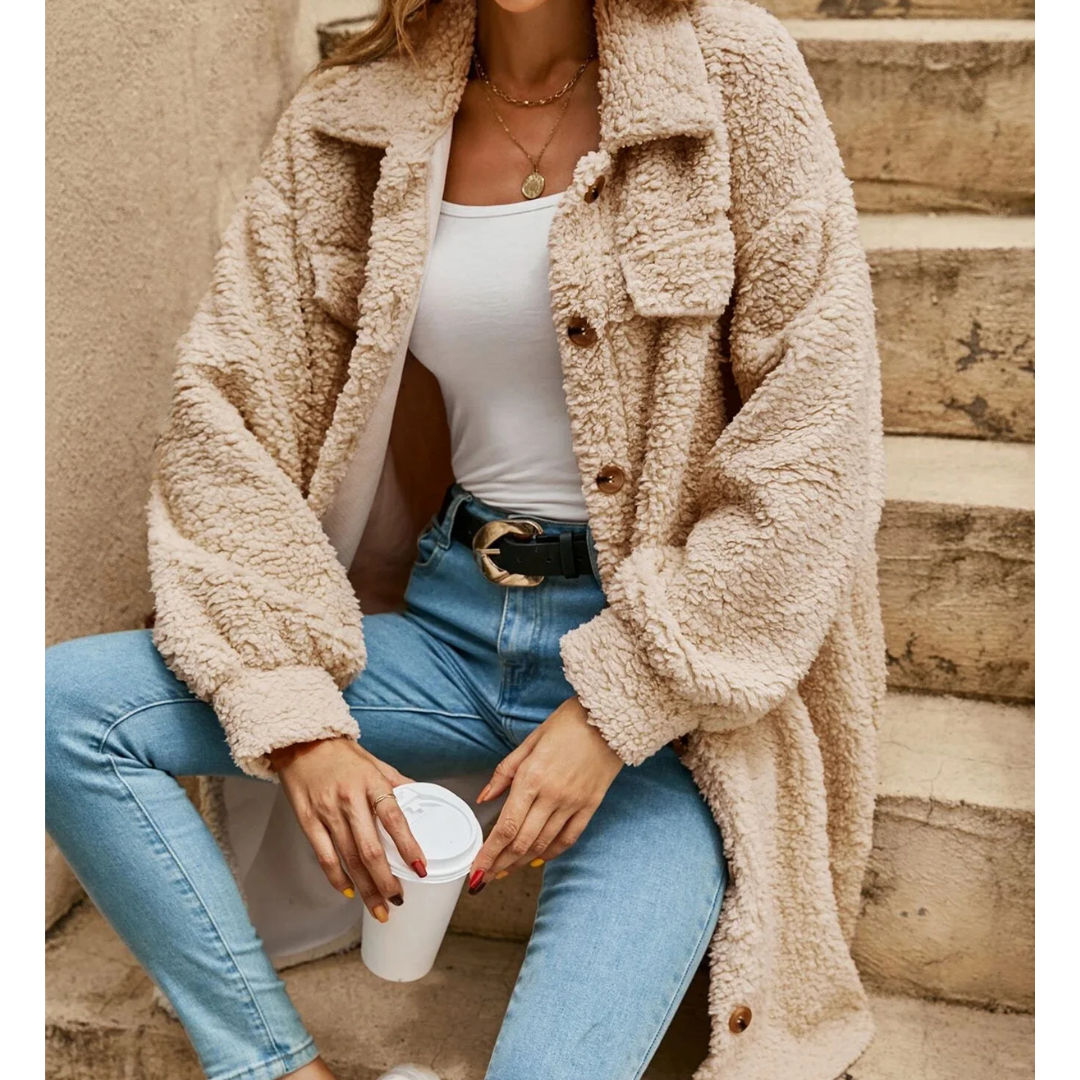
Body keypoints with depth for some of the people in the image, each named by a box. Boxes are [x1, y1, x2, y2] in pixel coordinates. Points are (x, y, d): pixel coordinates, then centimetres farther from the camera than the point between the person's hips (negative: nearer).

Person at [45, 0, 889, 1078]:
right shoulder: (345, 119, 5)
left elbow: (816, 438, -9)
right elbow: (227, 413, 0)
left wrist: (614, 710, -14)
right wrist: (294, 720, -11)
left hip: (675, 664, -3)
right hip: (456, 618, 4)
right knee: (60, 704, -13)